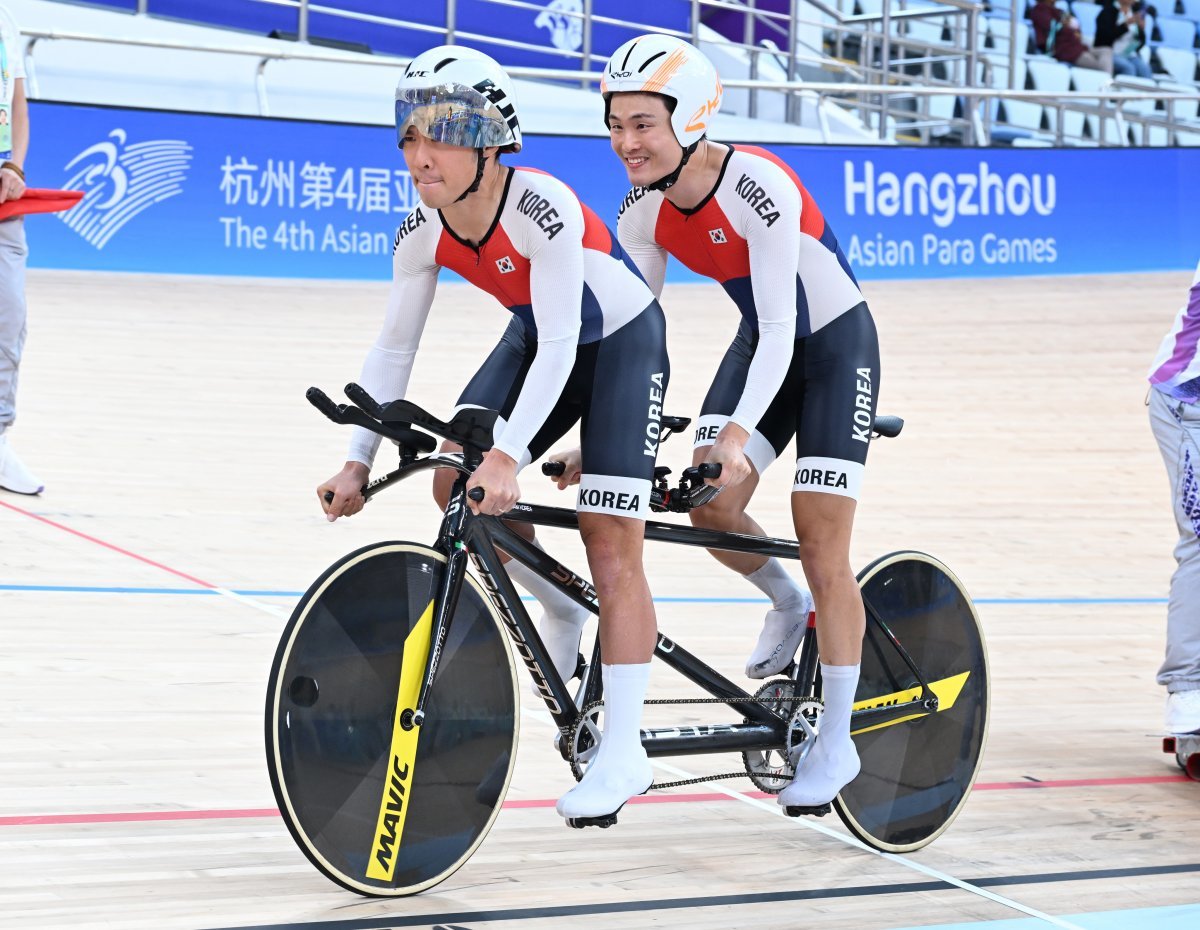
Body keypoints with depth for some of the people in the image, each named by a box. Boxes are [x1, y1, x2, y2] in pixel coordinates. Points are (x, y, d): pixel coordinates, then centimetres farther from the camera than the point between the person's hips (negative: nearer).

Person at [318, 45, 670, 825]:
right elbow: (396, 345, -8)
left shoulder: (542, 207, -34)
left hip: (621, 341, -6)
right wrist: (359, 460, -16)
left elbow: (561, 345, -38)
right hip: (537, 339, 6)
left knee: (611, 540, -13)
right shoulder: (424, 230, -16)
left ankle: (624, 750, -9)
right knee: (455, 480, -10)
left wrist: (509, 456, -46)